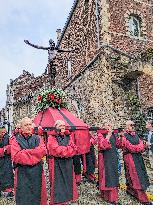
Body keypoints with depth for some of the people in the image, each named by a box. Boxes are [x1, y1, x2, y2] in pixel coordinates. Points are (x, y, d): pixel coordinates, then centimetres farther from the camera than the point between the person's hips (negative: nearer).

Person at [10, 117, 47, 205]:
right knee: (23, 197, 7)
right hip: (22, 173, -2)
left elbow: (43, 150, -10)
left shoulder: (37, 138, 7)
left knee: (37, 195, 11)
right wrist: (35, 153, -14)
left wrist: (25, 152, -16)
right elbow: (16, 156, -13)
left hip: (37, 172, 2)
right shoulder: (16, 139, 0)